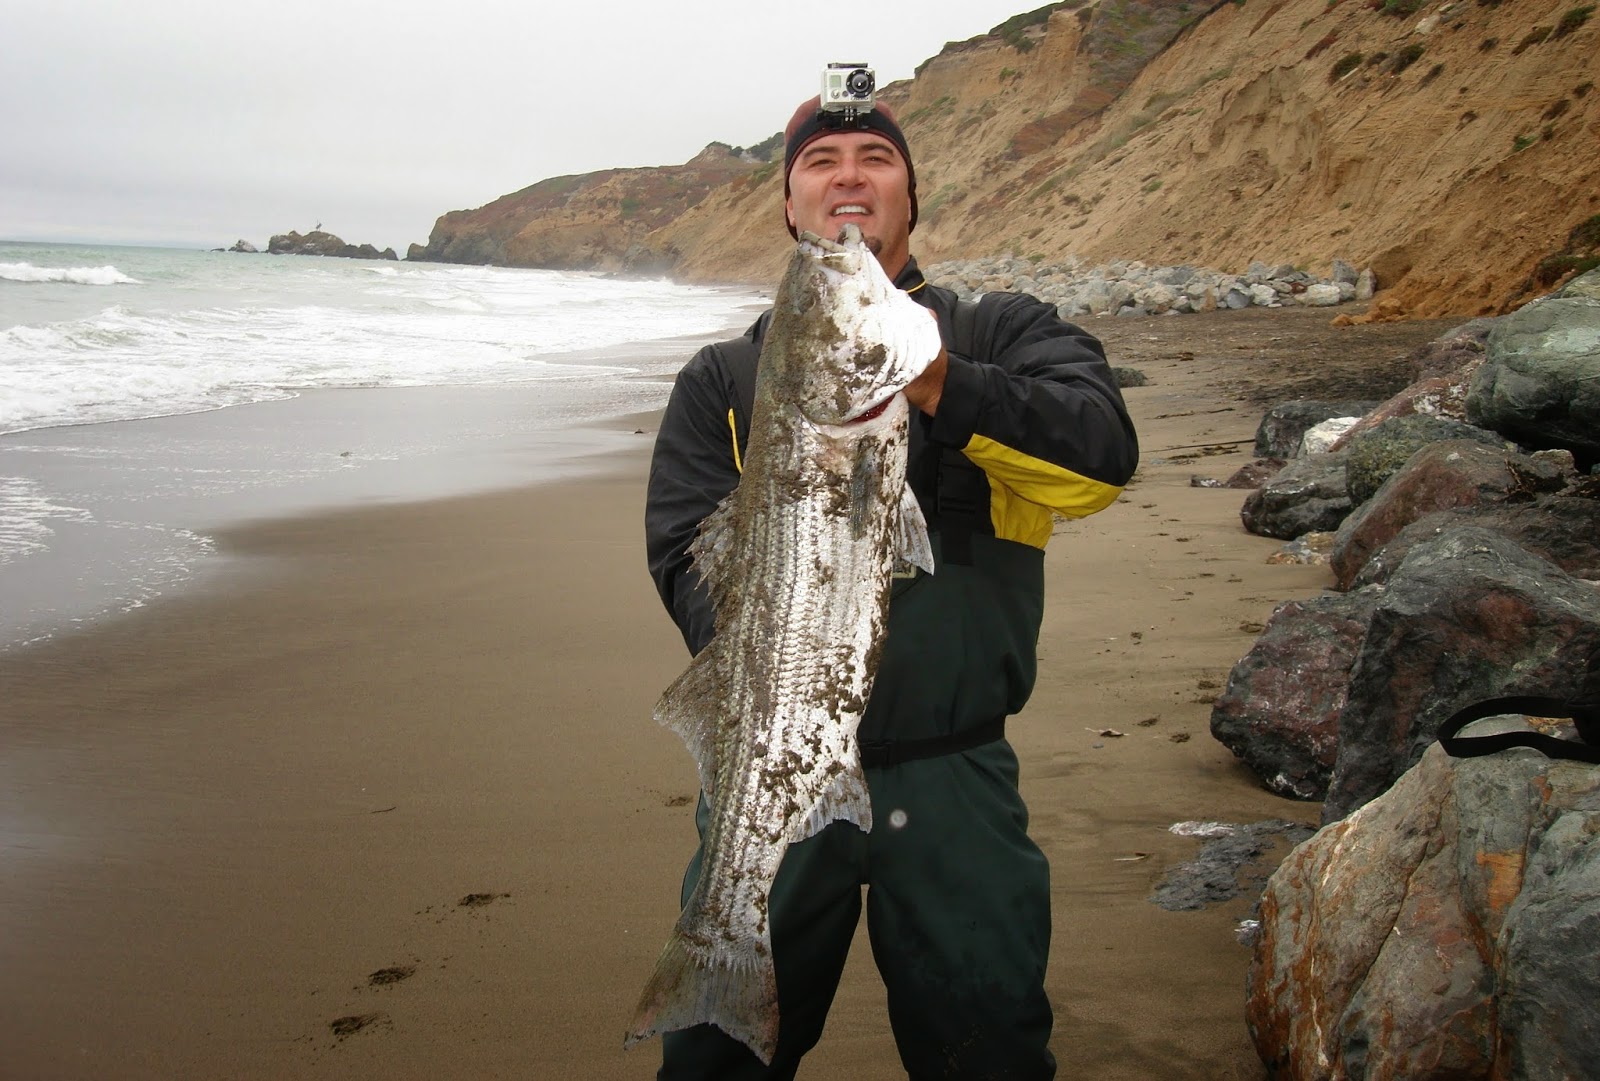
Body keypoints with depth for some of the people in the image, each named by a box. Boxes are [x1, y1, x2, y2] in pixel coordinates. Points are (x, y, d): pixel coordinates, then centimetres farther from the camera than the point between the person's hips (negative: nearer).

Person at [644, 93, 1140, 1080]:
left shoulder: (1005, 337, 4)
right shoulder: (722, 379, 9)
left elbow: (1104, 454, -15)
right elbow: (690, 553, -3)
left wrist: (937, 383, -29)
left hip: (957, 782, -1)